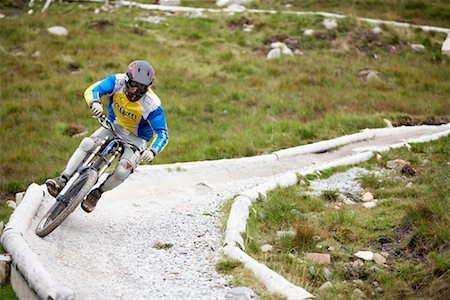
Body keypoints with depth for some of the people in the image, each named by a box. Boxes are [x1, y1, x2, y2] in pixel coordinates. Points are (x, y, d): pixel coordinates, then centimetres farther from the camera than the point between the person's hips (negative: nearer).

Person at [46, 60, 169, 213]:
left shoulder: (152, 105, -29)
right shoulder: (118, 81, -21)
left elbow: (162, 133, -27)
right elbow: (92, 90, -26)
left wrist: (152, 151, -47)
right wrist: (95, 103, -50)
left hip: (137, 138, -3)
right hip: (114, 126, 3)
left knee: (122, 171, -25)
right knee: (87, 144, -22)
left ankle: (97, 193, 1)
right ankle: (63, 180, -18)